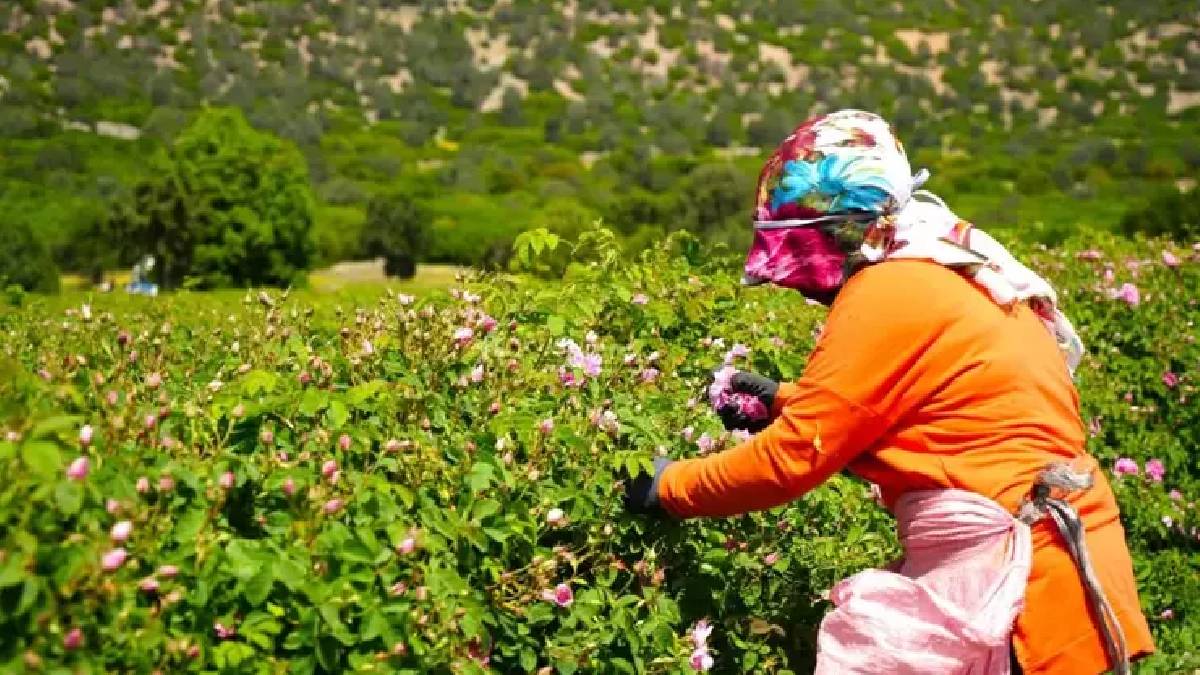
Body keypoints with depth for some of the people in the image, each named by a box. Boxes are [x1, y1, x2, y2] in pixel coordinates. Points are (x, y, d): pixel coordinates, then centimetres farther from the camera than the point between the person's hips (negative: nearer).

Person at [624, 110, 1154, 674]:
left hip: (1003, 561, -9)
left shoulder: (888, 293, -15)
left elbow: (793, 456, -13)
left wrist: (668, 488, -2)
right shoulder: (945, 270, 13)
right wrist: (783, 401, 21)